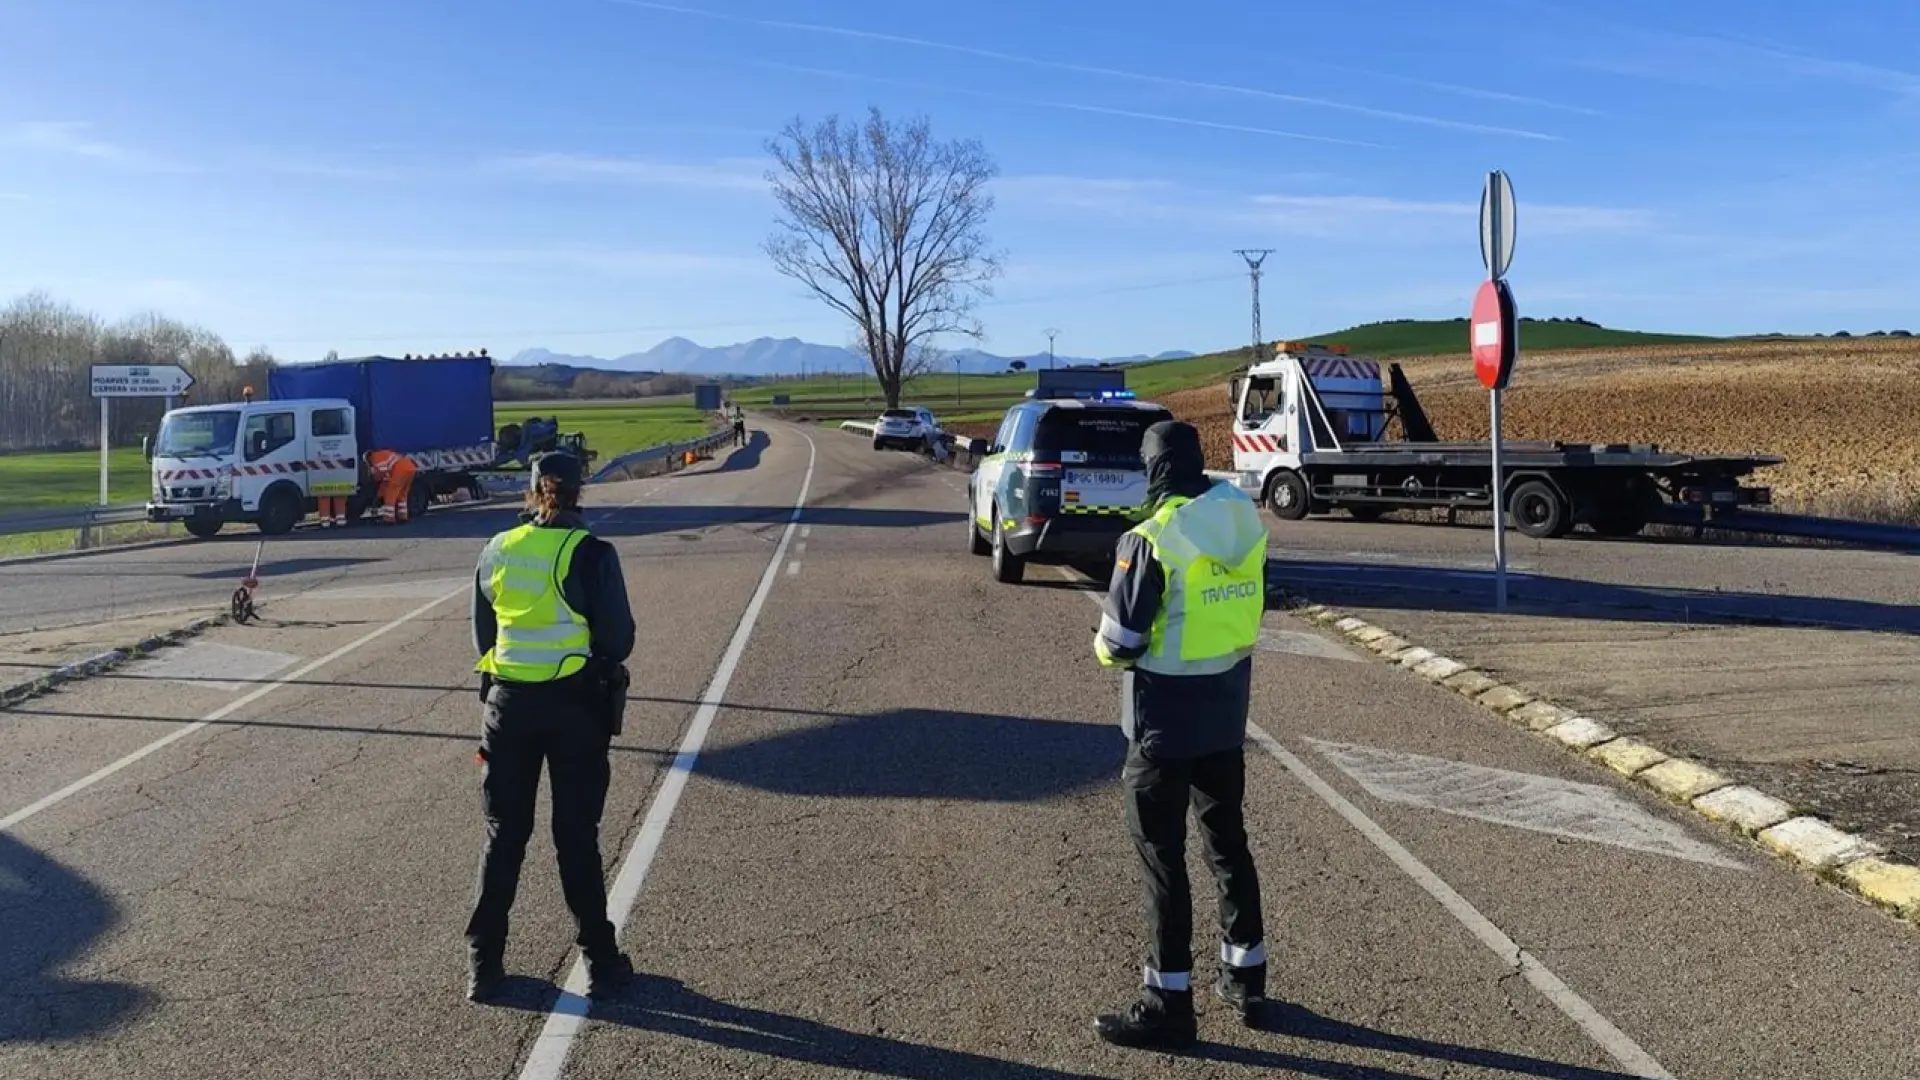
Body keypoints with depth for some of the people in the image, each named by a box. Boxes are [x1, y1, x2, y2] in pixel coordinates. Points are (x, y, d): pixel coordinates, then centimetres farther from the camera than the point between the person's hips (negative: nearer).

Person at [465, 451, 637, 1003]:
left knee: (504, 835, 14)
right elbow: (619, 639, -8)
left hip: (509, 703, 3)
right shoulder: (591, 554, -11)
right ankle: (599, 961, 14)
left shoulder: (498, 552, 1)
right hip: (575, 704, -3)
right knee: (577, 837, 7)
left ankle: (484, 963, 19)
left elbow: (482, 636, 9)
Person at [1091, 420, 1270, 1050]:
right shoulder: (1246, 526, 1)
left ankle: (1169, 1002, 11)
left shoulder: (1151, 540, -20)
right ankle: (1246, 977, 31)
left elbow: (1119, 642, -17)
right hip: (1227, 706, 7)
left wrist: (1105, 648, 4)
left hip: (1167, 714, -7)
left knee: (1161, 852, 3)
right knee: (1227, 839, 19)